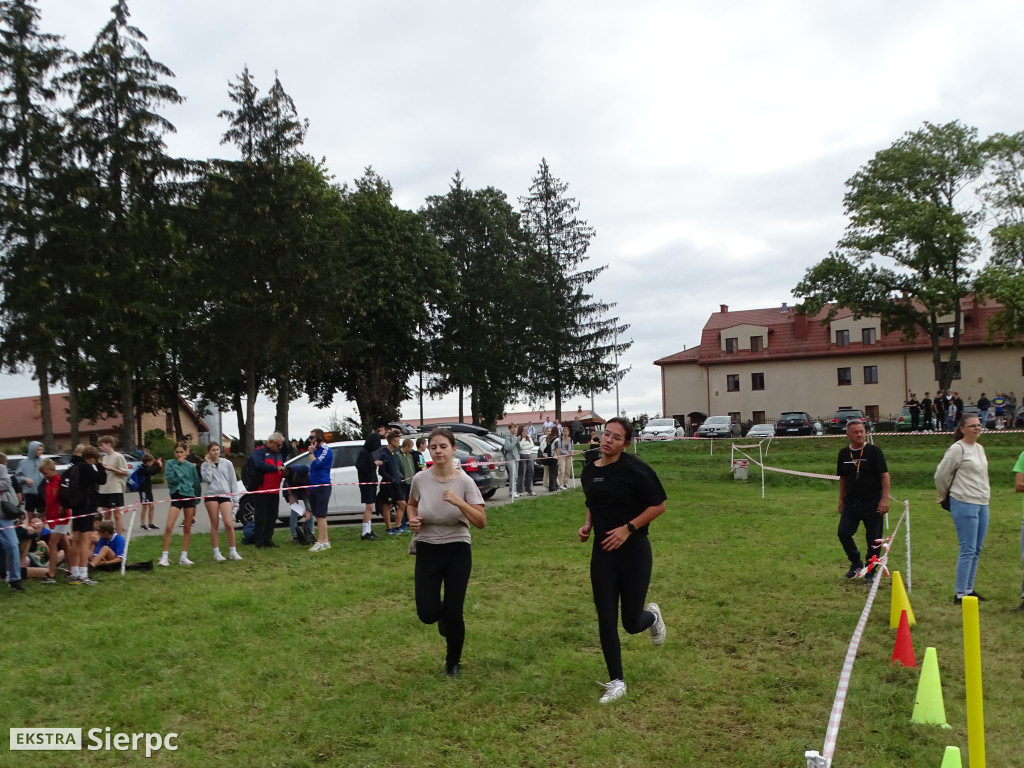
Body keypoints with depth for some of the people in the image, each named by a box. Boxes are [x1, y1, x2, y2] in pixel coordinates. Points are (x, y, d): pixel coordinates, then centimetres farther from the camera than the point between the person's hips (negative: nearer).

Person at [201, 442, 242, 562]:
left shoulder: (227, 463, 9)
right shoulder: (205, 465, 9)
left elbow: (233, 481, 10)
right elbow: (207, 479, -8)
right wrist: (208, 464, -6)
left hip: (225, 495, 0)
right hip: (211, 495, 0)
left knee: (229, 524, -9)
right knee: (214, 524, 3)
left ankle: (232, 552, 2)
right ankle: (216, 553, 10)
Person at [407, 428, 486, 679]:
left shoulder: (464, 482, -13)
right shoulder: (420, 479, -7)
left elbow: (481, 522, -16)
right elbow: (412, 504, 15)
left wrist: (459, 502, -30)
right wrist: (412, 519, -6)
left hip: (457, 551, -2)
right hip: (427, 550, 2)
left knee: (453, 612, -3)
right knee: (428, 614, -6)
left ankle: (453, 663, 26)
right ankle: (443, 616, 34)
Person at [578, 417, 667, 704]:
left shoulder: (634, 468, -14)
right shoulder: (589, 471, 5)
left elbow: (658, 505, -11)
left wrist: (628, 528, -18)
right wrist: (588, 525, 2)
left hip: (634, 551, -5)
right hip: (602, 552, 5)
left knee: (631, 623, 3)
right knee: (606, 619, 3)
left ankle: (651, 616, 41)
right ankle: (616, 682, 17)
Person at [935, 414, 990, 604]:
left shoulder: (979, 448, 12)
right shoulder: (957, 449, -12)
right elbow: (941, 475, -9)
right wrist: (944, 497, 4)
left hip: (982, 504, 8)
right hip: (965, 505, -8)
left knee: (976, 550, 11)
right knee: (968, 550, -7)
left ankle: (969, 589, 21)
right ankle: (960, 594, -1)